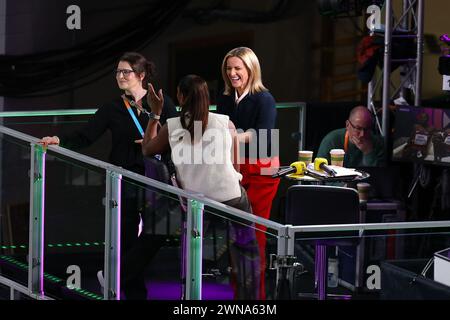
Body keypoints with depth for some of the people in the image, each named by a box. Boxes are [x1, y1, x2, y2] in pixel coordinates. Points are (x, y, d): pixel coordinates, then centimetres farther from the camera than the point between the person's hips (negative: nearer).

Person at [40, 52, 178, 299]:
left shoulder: (161, 103, 3)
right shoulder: (112, 109, 7)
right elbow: (85, 137, -2)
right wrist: (60, 140, -17)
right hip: (124, 181, 1)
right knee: (127, 239, 2)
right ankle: (134, 293, 10)